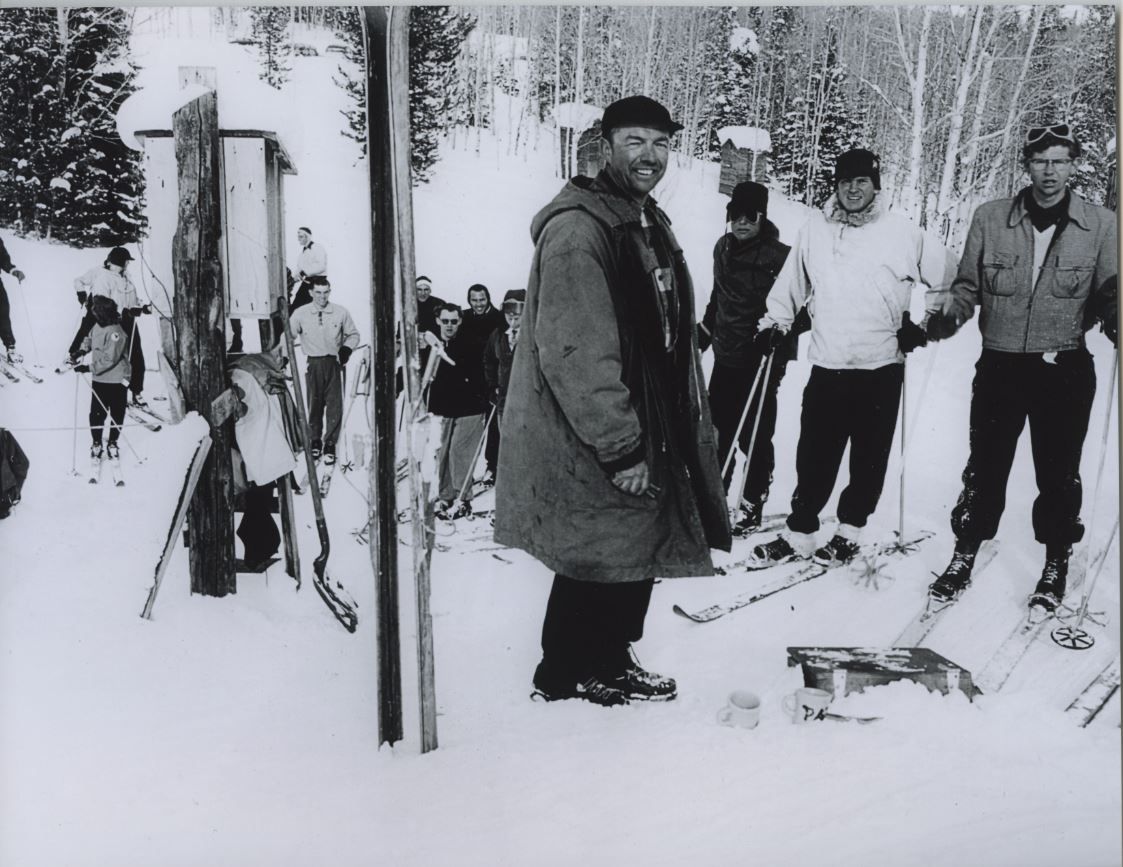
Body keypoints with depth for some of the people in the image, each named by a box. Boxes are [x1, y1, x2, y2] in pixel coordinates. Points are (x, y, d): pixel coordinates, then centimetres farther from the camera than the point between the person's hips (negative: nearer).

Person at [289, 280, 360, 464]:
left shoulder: (340, 312, -1)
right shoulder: (301, 314, -3)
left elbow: (353, 334, 11)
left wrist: (346, 349, -4)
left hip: (333, 363, 0)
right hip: (313, 364, 0)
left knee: (334, 404, -2)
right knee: (314, 404, 8)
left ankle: (330, 444, 8)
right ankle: (315, 440, 25)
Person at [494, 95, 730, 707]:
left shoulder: (651, 224, 14)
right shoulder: (575, 229, -19)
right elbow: (576, 353, -25)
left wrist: (688, 425, 20)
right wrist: (621, 447, -23)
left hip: (646, 432, 10)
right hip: (591, 449, -9)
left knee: (637, 553, 17)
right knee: (597, 564, 4)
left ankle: (609, 662, 35)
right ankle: (564, 677, 23)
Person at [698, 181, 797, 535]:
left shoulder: (779, 256, -13)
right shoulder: (724, 248, 7)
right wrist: (705, 330, 25)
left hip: (762, 361, -6)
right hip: (726, 355, 6)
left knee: (754, 437, 0)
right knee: (719, 428, 14)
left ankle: (752, 505, 13)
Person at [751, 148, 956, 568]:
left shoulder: (902, 233, -2)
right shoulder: (814, 230, 3)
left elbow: (946, 276, 9)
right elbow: (791, 283, 14)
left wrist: (923, 321, 5)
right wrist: (774, 324, 7)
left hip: (882, 367, -1)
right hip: (827, 365, 1)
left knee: (869, 456, 6)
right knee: (814, 456, 2)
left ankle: (849, 531, 20)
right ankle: (799, 532, 12)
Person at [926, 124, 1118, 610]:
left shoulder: (1101, 226, -2)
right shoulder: (990, 219, -2)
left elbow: (1108, 296, 3)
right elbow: (968, 285, 5)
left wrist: (1114, 322, -18)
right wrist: (946, 319, -13)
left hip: (1066, 372, 0)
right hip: (1000, 366, 0)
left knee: (1058, 474, 9)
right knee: (985, 467, 8)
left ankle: (1056, 565, 27)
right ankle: (964, 557, 23)